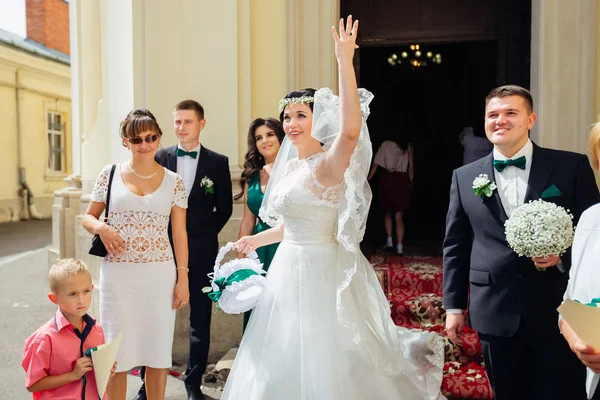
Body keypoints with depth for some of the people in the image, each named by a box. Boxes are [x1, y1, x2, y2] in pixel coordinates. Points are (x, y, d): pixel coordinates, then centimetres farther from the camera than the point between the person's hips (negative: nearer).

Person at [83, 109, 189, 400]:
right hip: (118, 274, 0)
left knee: (158, 351, 10)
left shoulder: (173, 181, 4)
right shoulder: (110, 174, 3)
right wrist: (101, 228, -12)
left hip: (160, 275, 0)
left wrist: (183, 278, -1)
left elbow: (179, 233, 4)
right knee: (116, 355, 6)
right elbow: (88, 217, 12)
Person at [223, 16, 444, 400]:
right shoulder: (289, 167, 9)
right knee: (288, 359, 19)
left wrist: (345, 62, -41)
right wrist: (257, 239, 33)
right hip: (290, 268, 9)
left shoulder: (328, 165, -17)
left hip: (322, 270, -8)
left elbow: (351, 130, -39)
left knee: (324, 359, 4)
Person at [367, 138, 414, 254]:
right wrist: (410, 182, 8)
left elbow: (376, 164, 3)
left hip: (387, 179, 0)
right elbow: (411, 167, 4)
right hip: (402, 181, 0)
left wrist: (368, 179, 5)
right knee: (399, 217, 3)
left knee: (388, 212, 20)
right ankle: (400, 246, -6)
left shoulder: (385, 145, 9)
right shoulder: (408, 147, 11)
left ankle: (389, 240, 13)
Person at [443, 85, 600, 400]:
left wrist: (562, 256, -17)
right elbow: (455, 245, 7)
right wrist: (453, 305, 5)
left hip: (558, 312, -1)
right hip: (496, 314, 2)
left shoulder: (572, 166, 0)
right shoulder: (464, 177, 4)